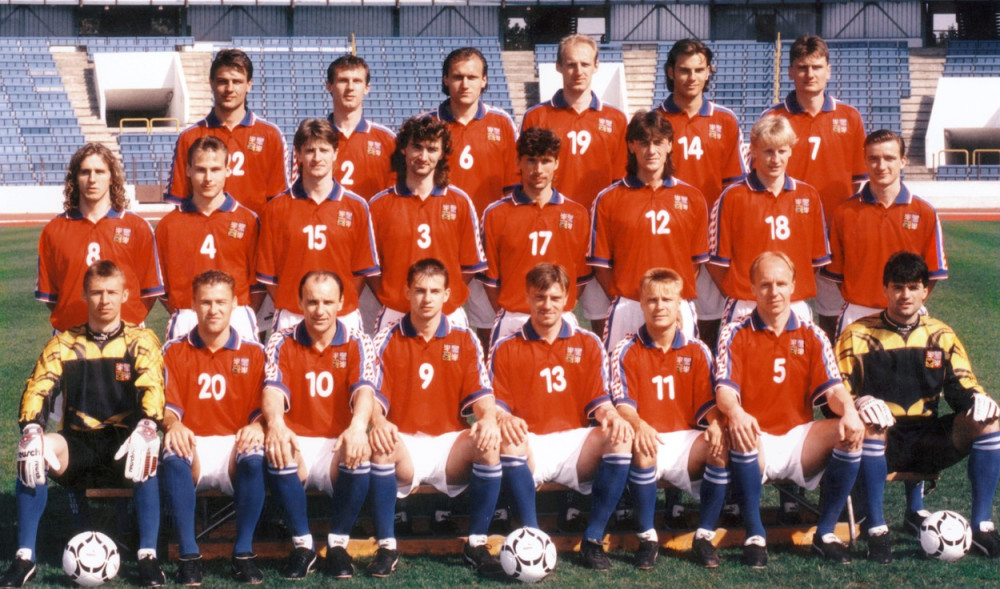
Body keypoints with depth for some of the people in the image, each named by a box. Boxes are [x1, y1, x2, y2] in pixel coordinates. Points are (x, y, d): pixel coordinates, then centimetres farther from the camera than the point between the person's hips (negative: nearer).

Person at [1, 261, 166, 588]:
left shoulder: (141, 340, 5)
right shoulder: (64, 344, 10)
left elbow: (152, 388, -12)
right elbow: (37, 388, -4)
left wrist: (146, 428, -34)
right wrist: (31, 429, -26)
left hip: (122, 443, -2)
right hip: (78, 443, 2)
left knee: (145, 456, -36)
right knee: (34, 451, -29)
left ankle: (148, 557, -28)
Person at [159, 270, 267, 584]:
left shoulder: (253, 352, 10)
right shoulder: (174, 351, 11)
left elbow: (263, 406, 6)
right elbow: (167, 403, 2)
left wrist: (257, 426, -18)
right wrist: (172, 424, -22)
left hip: (235, 444, 0)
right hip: (192, 444, 0)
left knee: (255, 460, -35)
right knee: (173, 460, -35)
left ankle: (243, 553, -21)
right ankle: (188, 554, -24)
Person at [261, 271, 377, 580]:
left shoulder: (357, 344, 1)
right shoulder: (281, 342, 2)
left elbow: (364, 389, -18)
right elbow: (273, 389, -15)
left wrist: (358, 426, -41)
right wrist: (275, 423, -39)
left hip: (338, 444, 0)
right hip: (297, 442, 0)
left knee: (359, 454, -34)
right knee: (277, 451, -34)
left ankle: (338, 543, -13)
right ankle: (302, 544, -16)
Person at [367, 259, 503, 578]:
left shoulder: (465, 340, 8)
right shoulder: (386, 341, 5)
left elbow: (480, 395, 1)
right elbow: (374, 396, -3)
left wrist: (488, 418, -24)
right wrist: (378, 422, -27)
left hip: (450, 444, 1)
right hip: (403, 446, -1)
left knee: (490, 444, -29)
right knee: (378, 445, -34)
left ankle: (476, 544, -15)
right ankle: (386, 546, -23)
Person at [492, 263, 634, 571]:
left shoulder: (587, 344, 14)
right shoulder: (506, 349, 9)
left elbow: (600, 402, 8)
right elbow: (497, 407, 3)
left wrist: (611, 415, -17)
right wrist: (505, 421, -22)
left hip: (574, 442, 2)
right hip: (529, 447, -2)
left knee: (619, 438, -28)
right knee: (507, 439, -36)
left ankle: (593, 540, -21)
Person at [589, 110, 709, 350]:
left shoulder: (692, 198, 8)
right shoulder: (608, 200, 3)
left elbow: (698, 259, 10)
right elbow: (601, 263, 3)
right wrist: (621, 299, -4)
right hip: (627, 310, -1)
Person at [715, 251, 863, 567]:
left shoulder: (812, 336, 12)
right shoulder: (735, 335, 5)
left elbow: (832, 387, 1)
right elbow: (725, 389, -9)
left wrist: (849, 411, -24)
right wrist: (735, 413, -34)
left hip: (799, 441, 3)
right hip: (755, 445, -3)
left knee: (851, 432, -23)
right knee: (740, 432, -37)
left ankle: (825, 532, -11)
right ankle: (754, 534, -22)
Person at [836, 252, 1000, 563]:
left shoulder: (942, 336, 11)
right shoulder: (857, 336, 2)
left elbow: (963, 389, 8)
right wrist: (859, 403, -28)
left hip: (926, 443, 3)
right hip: (881, 444, -3)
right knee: (870, 424, -38)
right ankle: (875, 527, -27)